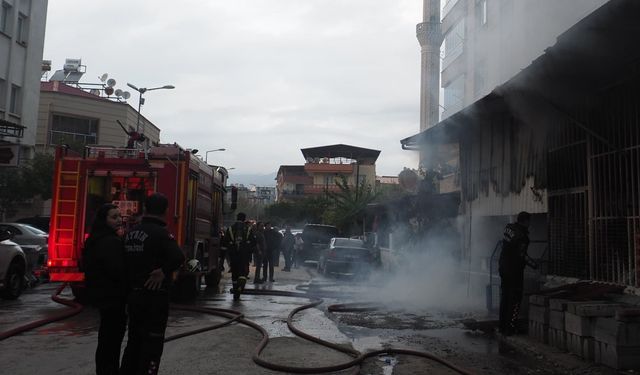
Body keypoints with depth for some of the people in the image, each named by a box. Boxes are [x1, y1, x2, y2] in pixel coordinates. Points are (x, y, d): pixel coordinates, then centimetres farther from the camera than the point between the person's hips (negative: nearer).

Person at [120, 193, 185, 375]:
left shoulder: (131, 233, 8)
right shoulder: (160, 233, -16)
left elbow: (124, 261, 14)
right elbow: (178, 257, -30)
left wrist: (131, 284, 16)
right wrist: (163, 272, -17)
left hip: (134, 294, 7)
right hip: (155, 295, -7)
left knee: (134, 339, 19)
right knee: (152, 342, 1)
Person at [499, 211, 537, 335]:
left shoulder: (508, 227, 4)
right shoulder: (522, 234, -18)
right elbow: (522, 255, -18)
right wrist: (534, 264, -6)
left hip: (503, 268, 8)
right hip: (515, 270, -8)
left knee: (504, 297, 14)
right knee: (515, 299, 1)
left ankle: (502, 326, 20)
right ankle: (510, 327, 1)